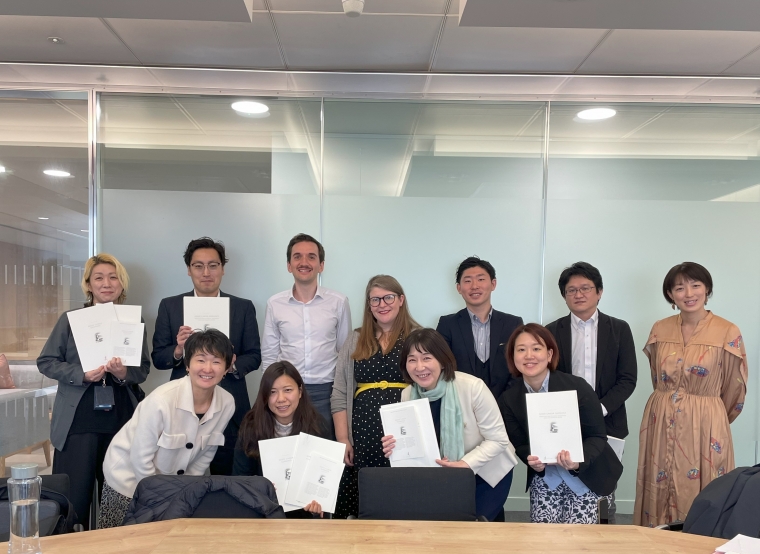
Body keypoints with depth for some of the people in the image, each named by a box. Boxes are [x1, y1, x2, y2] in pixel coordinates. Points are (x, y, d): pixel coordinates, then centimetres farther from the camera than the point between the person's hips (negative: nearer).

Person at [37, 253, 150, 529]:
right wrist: (83, 374, -16)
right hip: (78, 419, -2)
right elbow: (46, 362, 0)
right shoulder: (70, 319, 0)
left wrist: (123, 373, -16)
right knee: (74, 494, 2)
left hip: (120, 418, 2)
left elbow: (143, 368, 7)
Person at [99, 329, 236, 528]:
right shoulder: (162, 400, -31)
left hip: (172, 483, 4)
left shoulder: (227, 404, -17)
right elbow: (141, 459, -21)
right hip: (130, 476, -4)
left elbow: (205, 454, -2)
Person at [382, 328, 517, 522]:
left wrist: (466, 464, -33)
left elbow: (498, 440, -19)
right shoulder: (407, 395, -13)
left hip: (488, 471, -4)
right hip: (447, 475, 4)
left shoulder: (472, 387, -27)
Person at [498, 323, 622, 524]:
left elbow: (597, 436, -14)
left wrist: (578, 462, -32)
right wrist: (532, 461, -25)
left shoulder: (577, 387, -19)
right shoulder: (508, 400, -10)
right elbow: (519, 444, -3)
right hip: (544, 479, 2)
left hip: (587, 476, -2)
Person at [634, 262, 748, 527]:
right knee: (660, 492, 11)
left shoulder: (728, 333, -9)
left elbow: (735, 389, 2)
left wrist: (715, 420, 12)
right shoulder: (660, 329, 2)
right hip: (661, 426, 3)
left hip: (705, 428, -3)